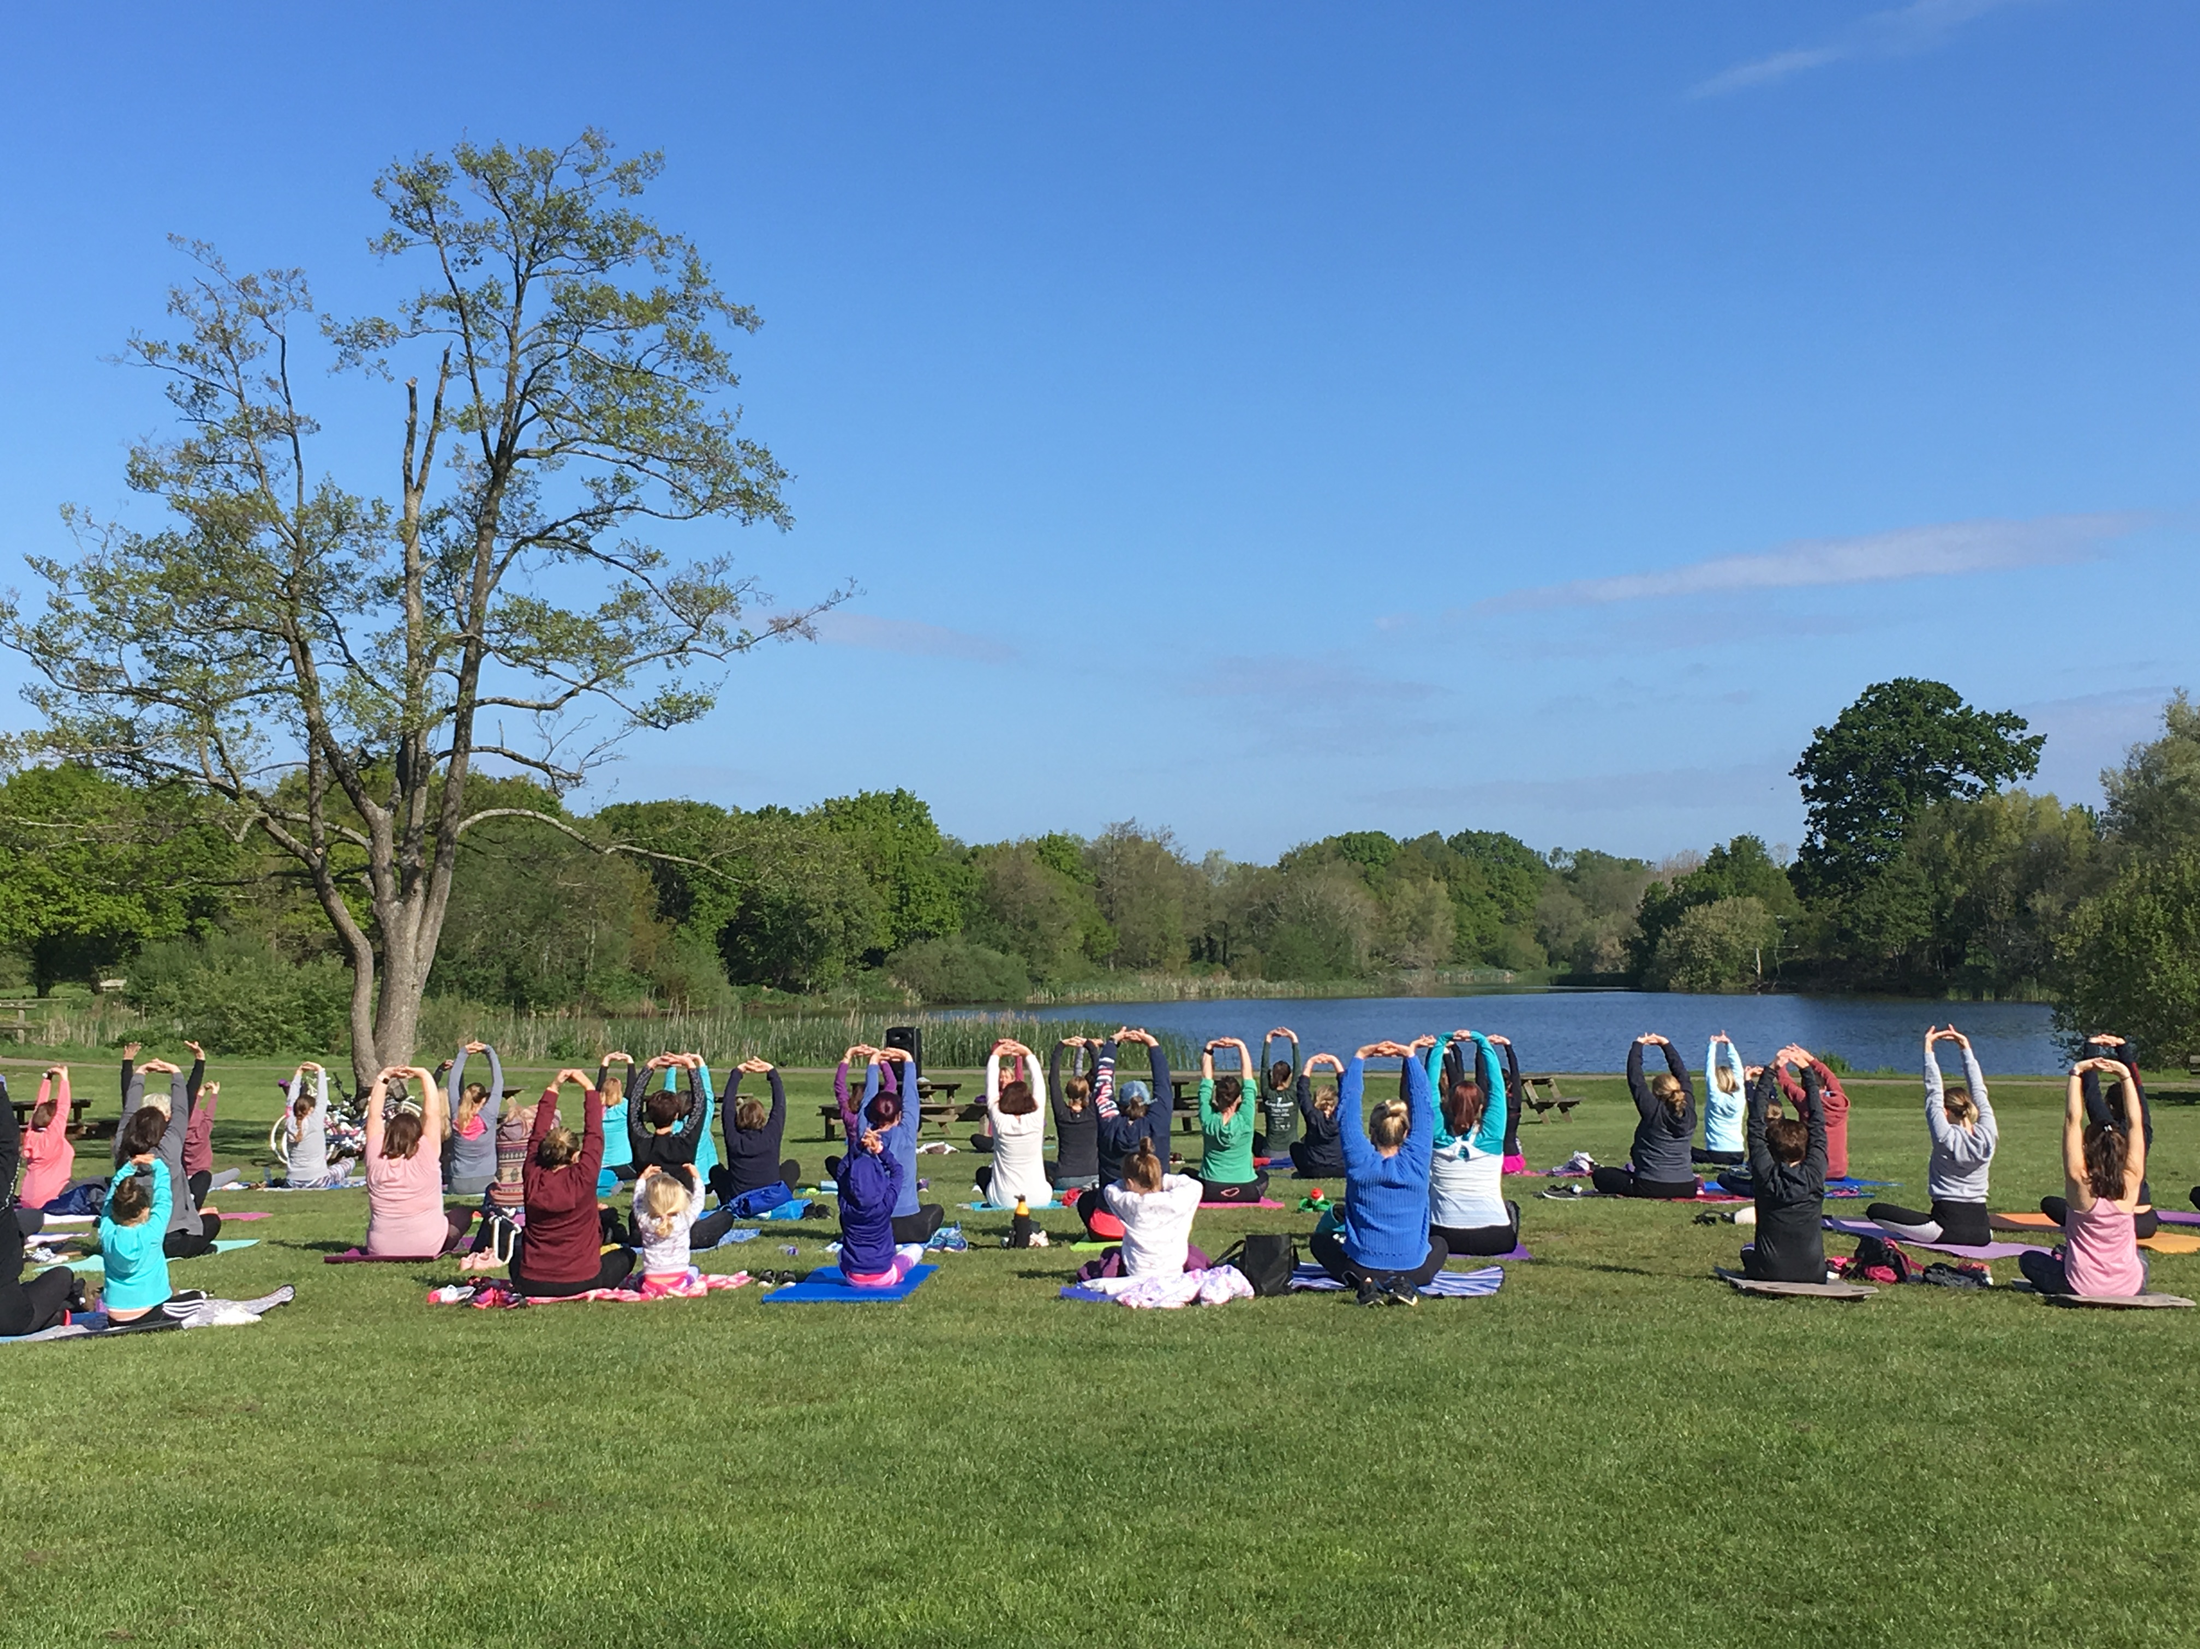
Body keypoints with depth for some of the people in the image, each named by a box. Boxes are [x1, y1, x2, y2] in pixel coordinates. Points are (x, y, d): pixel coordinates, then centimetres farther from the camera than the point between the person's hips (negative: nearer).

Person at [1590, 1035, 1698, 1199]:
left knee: (1600, 1176, 7)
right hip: (1685, 1188, 7)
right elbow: (1682, 1074, 12)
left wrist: (1637, 1046, 7)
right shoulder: (1689, 1110, -1)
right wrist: (1666, 1044, 20)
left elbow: (1635, 1080, -6)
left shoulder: (1652, 1110, -14)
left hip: (1652, 1186, -6)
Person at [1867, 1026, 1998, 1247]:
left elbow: (1933, 1092, -4)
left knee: (1875, 1210, -4)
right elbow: (1979, 1091, 11)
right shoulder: (1987, 1135, 1)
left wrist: (1928, 1050, 0)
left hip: (1948, 1227, -6)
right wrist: (1966, 1049, 16)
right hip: (1981, 1231, 6)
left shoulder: (1946, 1137, -11)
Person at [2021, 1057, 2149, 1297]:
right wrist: (2126, 1076, -7)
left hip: (2083, 1287, -2)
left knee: (2028, 1259, 24)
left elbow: (2073, 1119, -13)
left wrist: (2076, 1074, -11)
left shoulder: (2080, 1181, -15)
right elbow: (2135, 1122, -6)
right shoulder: (2131, 1182, -9)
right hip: (2131, 1286, 2)